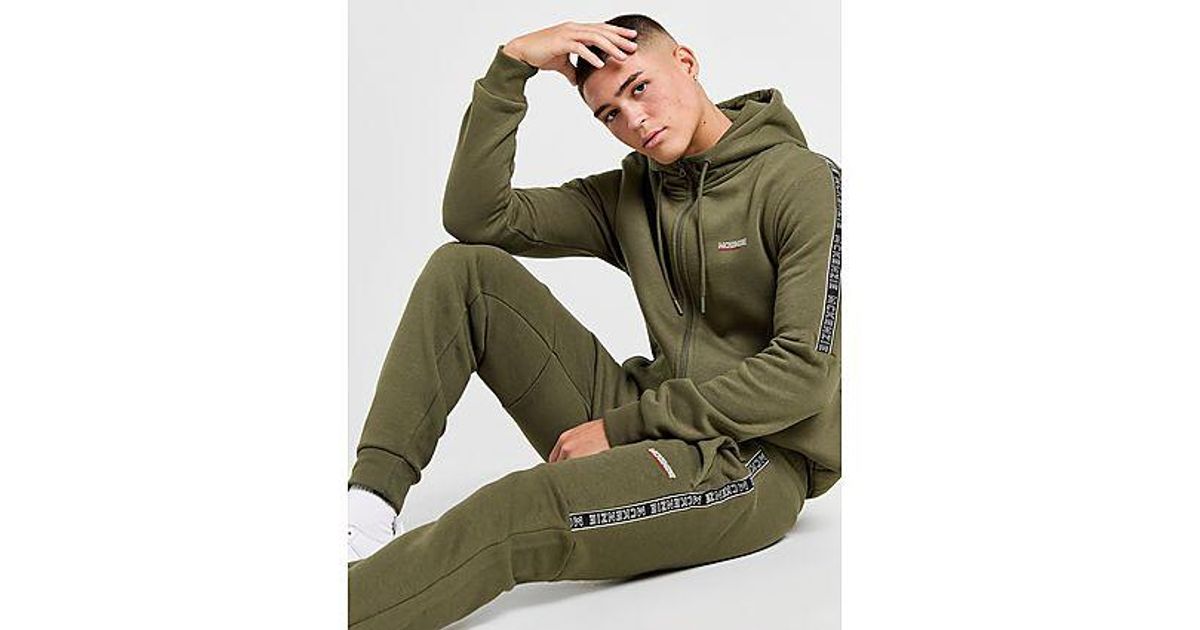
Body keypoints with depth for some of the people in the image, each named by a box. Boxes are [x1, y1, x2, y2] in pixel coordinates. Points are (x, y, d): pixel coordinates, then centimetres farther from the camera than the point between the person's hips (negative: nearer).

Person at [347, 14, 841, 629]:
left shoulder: (803, 180, -8)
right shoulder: (631, 192, 10)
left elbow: (804, 372, -17)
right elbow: (475, 217, 1)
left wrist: (621, 425, -16)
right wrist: (510, 65, -8)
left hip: (756, 460, -6)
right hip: (647, 424, 7)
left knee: (513, 512, -35)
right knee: (465, 268, -4)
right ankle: (367, 512, -14)